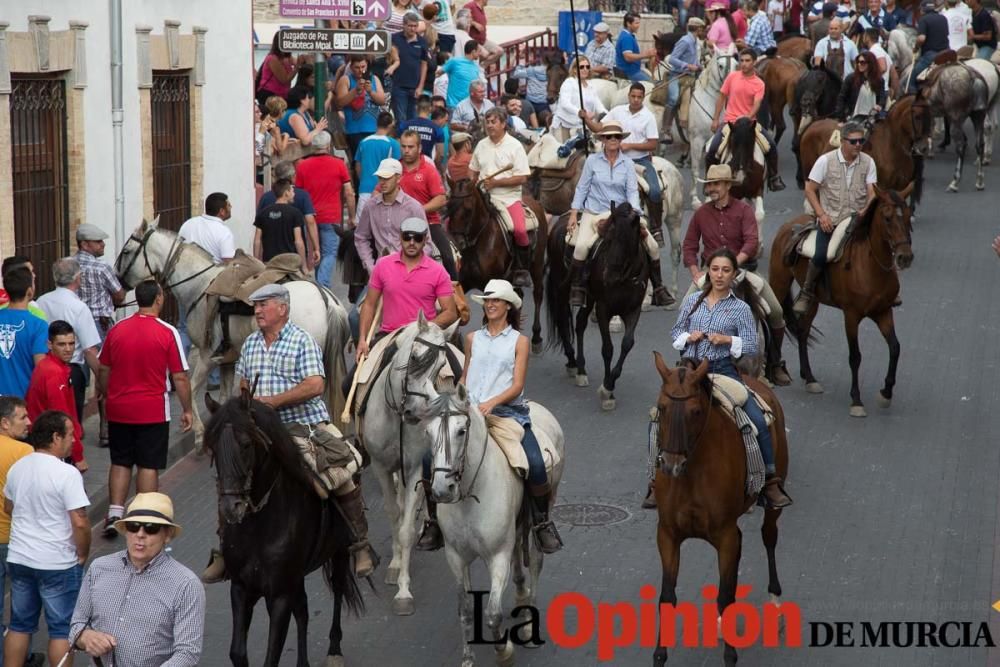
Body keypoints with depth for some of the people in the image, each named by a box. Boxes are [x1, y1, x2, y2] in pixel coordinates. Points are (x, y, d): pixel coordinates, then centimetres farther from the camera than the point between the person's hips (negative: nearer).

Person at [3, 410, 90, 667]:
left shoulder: (17, 468, 2)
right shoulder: (67, 474, -20)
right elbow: (79, 522, -22)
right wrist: (82, 554, -7)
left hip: (19, 559, 6)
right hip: (58, 565, -6)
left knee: (20, 624, 17)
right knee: (62, 629, 6)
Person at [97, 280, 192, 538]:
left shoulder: (116, 330, 1)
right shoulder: (167, 333, -11)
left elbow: (103, 373, 9)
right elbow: (180, 377, -9)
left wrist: (109, 398, 24)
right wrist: (186, 410, 1)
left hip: (119, 410, 3)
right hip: (153, 411, -3)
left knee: (120, 462, 14)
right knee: (148, 466, 4)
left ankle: (114, 515, 9)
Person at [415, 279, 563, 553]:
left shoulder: (519, 341, 9)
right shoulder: (473, 338, 19)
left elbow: (517, 386, -1)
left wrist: (492, 402, -18)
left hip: (508, 410, -3)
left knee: (535, 464, -27)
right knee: (429, 456, -18)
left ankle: (542, 522, -3)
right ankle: (434, 522, -1)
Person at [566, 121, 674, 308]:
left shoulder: (627, 164, 4)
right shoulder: (592, 161, 1)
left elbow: (632, 191, -1)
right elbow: (582, 188, 5)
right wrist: (574, 214, -2)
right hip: (594, 213, -2)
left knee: (652, 245, -8)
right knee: (581, 246, -27)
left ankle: (658, 289, 5)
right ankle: (576, 289, -11)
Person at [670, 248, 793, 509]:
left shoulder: (740, 309, 3)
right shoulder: (693, 301, 9)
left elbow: (752, 346, 1)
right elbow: (675, 332, 17)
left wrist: (728, 340, -15)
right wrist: (688, 337, -5)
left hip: (723, 370, -1)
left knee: (758, 420, -16)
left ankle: (770, 483, -6)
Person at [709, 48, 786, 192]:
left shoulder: (759, 84, -1)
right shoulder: (732, 77, 1)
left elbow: (756, 104, -11)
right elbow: (722, 98, 8)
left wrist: (747, 118, -29)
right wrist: (715, 120, 5)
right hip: (730, 120, 0)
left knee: (771, 144, -16)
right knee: (713, 149, -18)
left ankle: (773, 178, 2)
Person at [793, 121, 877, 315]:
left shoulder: (868, 162, 4)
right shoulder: (826, 160, -4)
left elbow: (872, 192, 1)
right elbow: (810, 189, -1)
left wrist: (867, 210, -20)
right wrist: (821, 215, -11)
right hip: (830, 219, -3)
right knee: (820, 255, -24)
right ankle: (807, 293, -2)